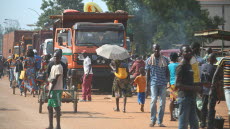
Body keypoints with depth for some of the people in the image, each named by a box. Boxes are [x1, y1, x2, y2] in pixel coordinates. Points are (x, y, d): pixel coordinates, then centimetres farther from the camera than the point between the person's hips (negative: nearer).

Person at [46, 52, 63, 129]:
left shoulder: (59, 67, -12)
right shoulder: (53, 66, 17)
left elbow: (55, 80, -16)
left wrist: (50, 91, -17)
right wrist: (50, 79, -2)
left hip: (56, 90, -9)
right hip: (52, 89, 9)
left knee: (56, 107, -7)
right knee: (49, 107, 12)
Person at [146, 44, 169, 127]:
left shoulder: (165, 60, 9)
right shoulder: (149, 60, 7)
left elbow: (167, 72, 13)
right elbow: (148, 73, 8)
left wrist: (168, 81, 5)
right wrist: (147, 84, 4)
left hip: (163, 83, 2)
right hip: (153, 83, -2)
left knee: (162, 102, -1)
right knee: (154, 100, -13)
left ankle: (160, 121, 6)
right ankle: (153, 120, -4)